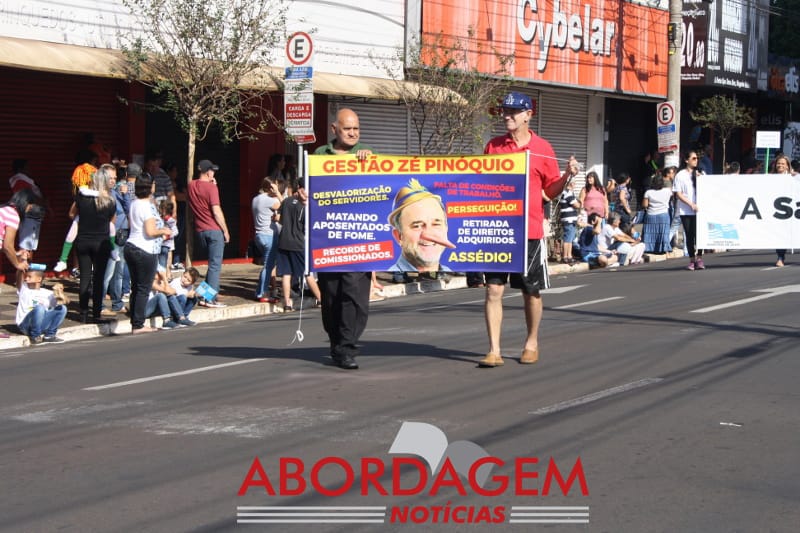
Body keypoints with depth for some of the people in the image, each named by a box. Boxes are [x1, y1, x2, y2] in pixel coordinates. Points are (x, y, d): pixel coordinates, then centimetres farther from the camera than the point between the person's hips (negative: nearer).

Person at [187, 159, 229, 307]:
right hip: (214, 229, -7)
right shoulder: (211, 187, -14)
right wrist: (225, 230, -7)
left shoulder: (191, 186, 6)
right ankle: (211, 299, -5)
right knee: (215, 264, -3)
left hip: (200, 230, 7)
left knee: (213, 263, 20)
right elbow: (216, 212, -16)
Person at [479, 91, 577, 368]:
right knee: (493, 289, -5)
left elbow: (551, 190, 5)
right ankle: (494, 351, -3)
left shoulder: (542, 148, 1)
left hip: (529, 230, -1)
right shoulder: (493, 146, 6)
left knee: (531, 291, 8)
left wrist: (568, 175, -12)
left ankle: (531, 344, 26)